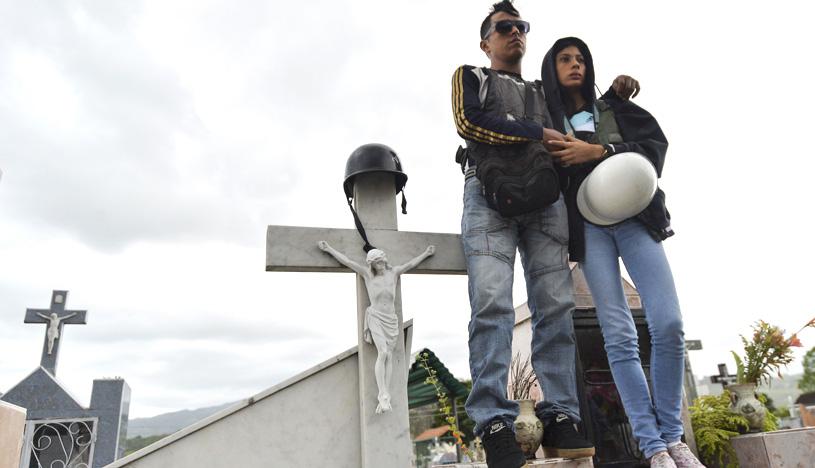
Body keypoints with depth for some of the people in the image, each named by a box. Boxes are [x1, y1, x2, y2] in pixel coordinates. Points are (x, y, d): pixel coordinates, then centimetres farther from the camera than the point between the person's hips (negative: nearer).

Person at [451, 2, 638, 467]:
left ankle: (560, 418, -6)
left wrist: (614, 95, 18)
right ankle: (495, 425, -20)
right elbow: (469, 123, 0)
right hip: (490, 194, -4)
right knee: (492, 303, -18)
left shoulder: (544, 92, 33)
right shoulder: (470, 76, 20)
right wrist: (539, 133, -4)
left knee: (556, 306, -9)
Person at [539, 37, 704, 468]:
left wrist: (597, 151, -8)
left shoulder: (615, 107, 19)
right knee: (619, 336, -10)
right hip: (589, 225, -1)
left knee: (669, 325, -10)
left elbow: (655, 144, 5)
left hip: (634, 216, 2)